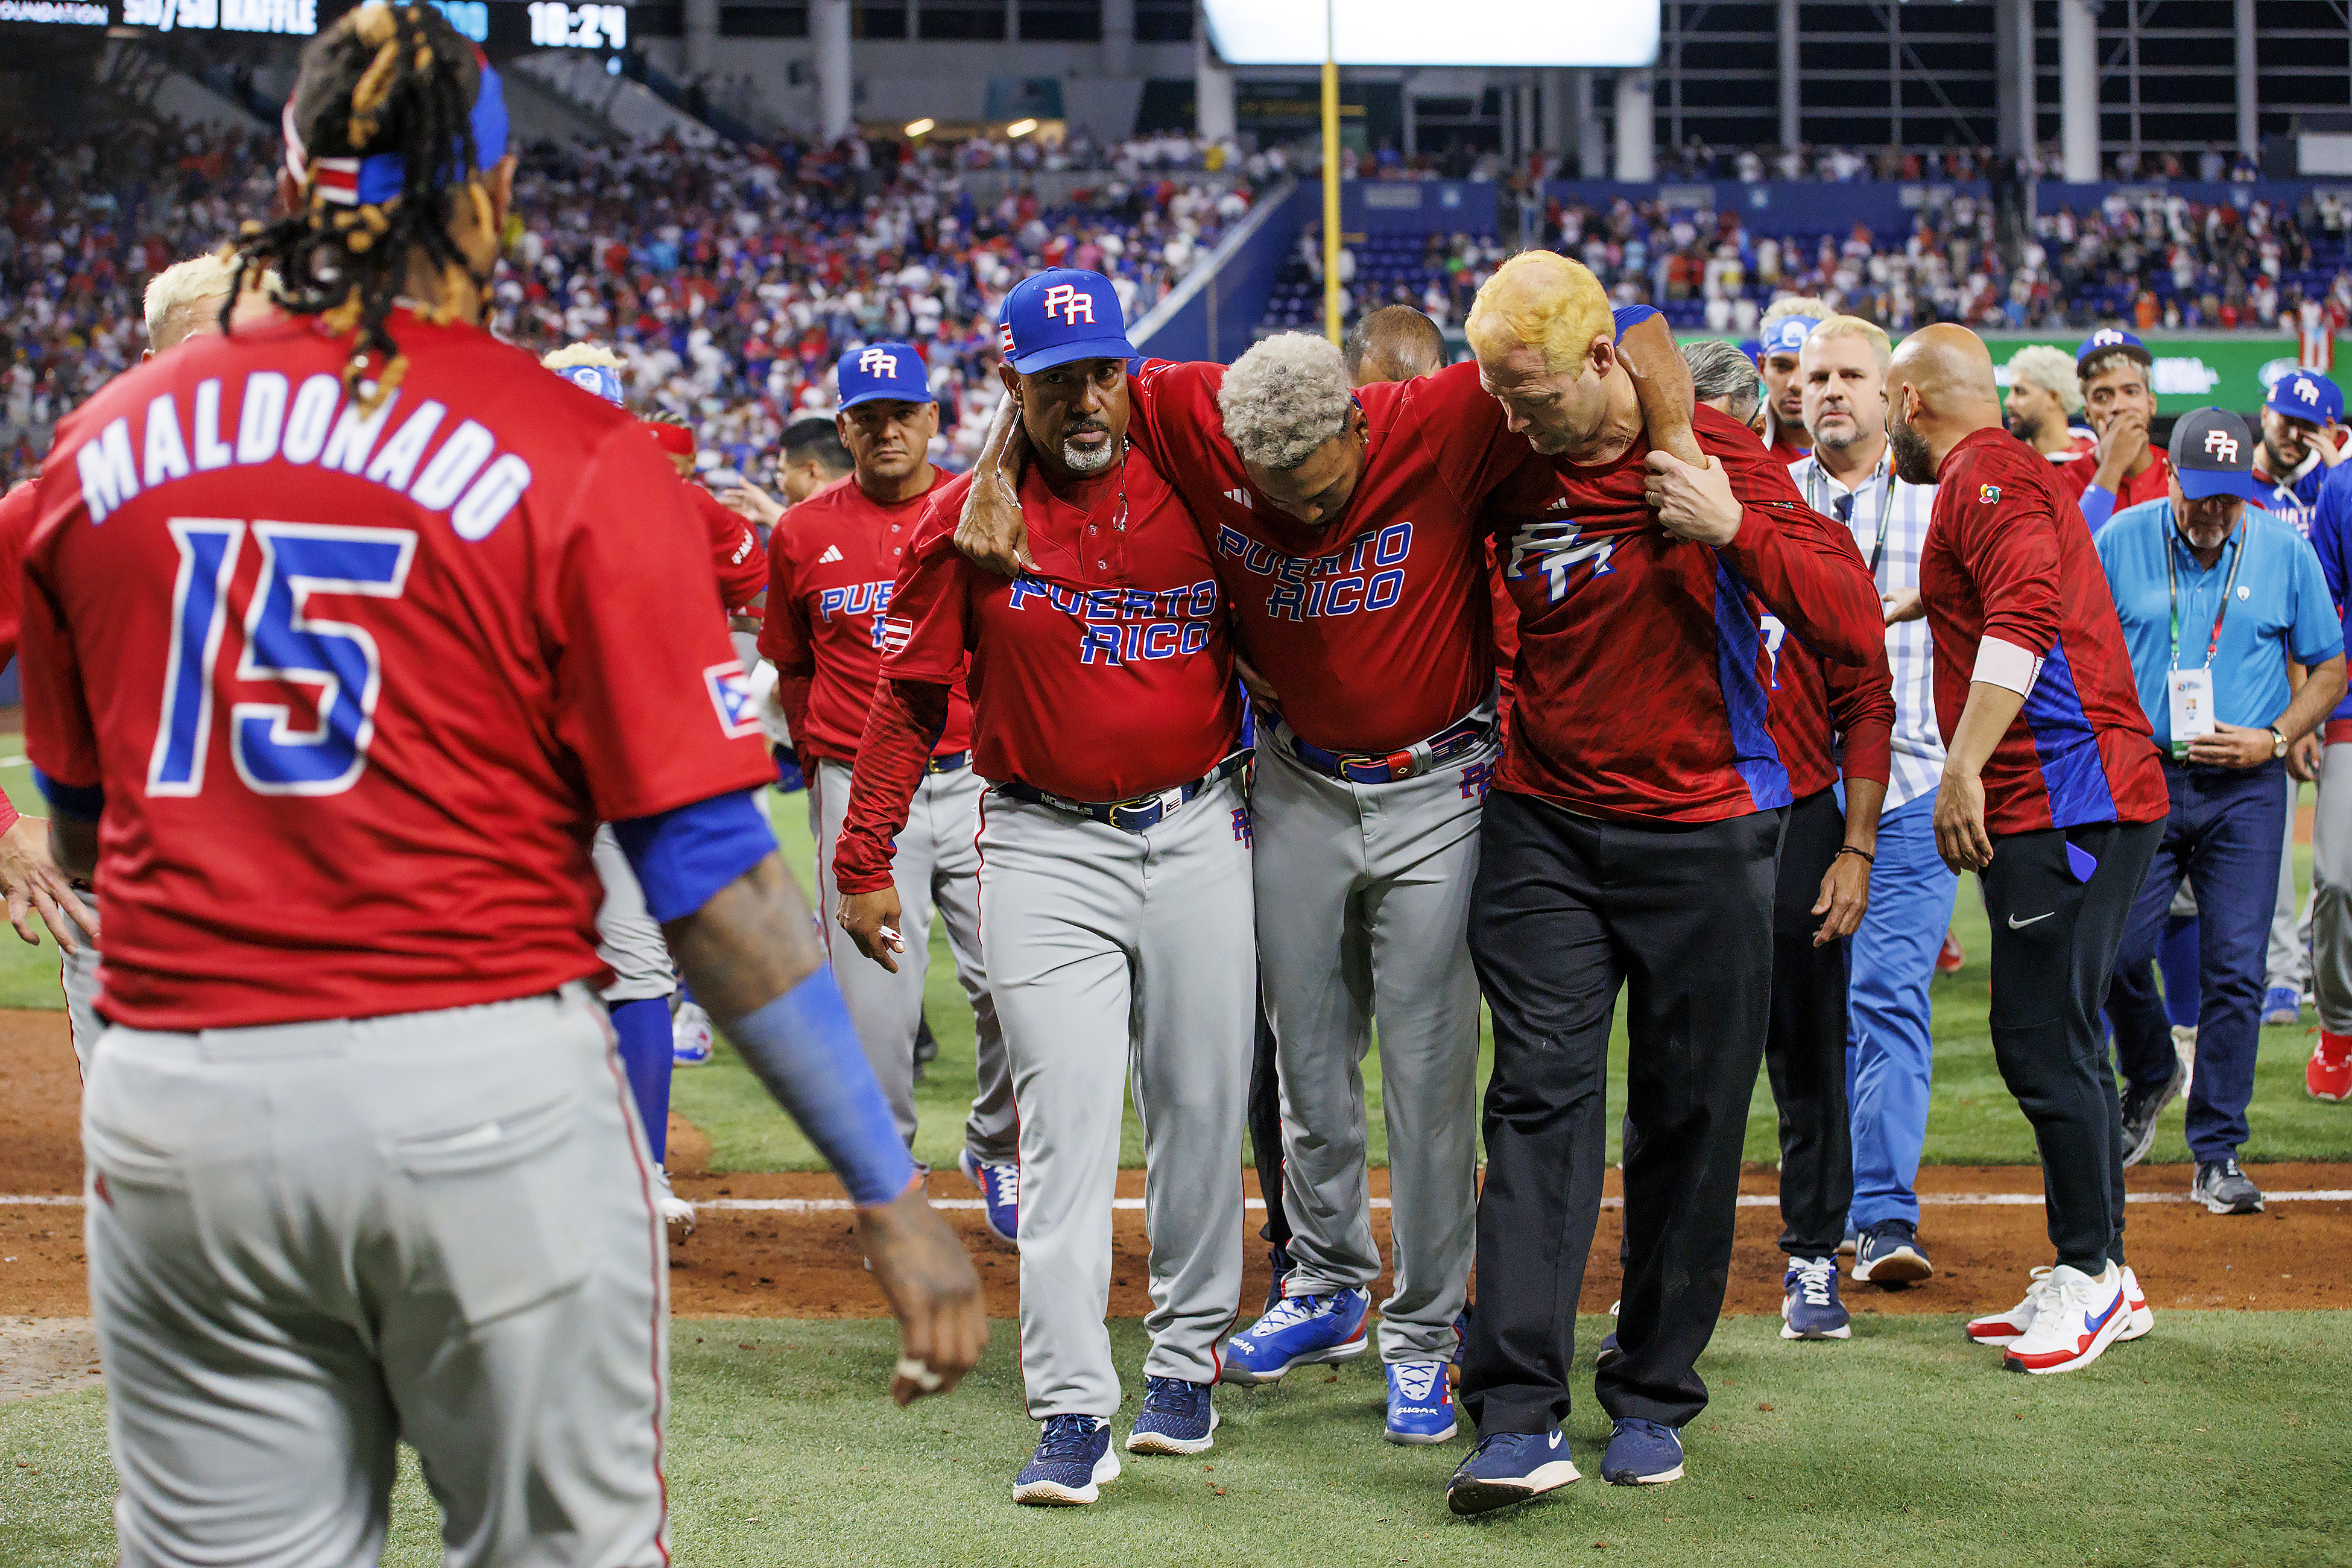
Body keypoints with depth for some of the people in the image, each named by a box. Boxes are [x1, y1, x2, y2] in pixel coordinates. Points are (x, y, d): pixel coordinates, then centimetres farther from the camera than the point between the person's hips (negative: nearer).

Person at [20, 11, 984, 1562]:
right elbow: (713, 873, -9)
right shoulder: (578, 459, -6)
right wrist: (890, 1194, -5)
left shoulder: (101, 448, 6)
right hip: (488, 1087, -3)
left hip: (171, 1110, 3)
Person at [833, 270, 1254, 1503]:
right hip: (1046, 851, -2)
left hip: (1199, 834, 2)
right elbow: (909, 697, 1)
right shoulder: (965, 519, -3)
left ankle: (1186, 1365, 24)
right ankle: (1072, 1413, -10)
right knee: (1064, 1131, -7)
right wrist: (863, 863, -1)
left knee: (1200, 1114, 8)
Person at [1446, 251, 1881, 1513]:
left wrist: (1735, 528, -25)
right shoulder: (1509, 471, 2)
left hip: (1704, 840, -2)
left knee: (1690, 1123, 5)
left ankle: (1653, 1399, 18)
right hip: (1544, 829, 2)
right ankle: (1521, 1415, -13)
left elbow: (1854, 629, -15)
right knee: (1540, 1101, -9)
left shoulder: (1720, 460, -8)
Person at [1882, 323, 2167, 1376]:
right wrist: (1902, 607, 55)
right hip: (2075, 803, 11)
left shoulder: (1986, 475, -10)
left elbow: (2027, 612, -25)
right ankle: (2103, 1283, 18)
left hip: (2064, 802, -11)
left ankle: (2087, 1278, -3)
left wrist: (1963, 769, -29)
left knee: (2045, 1043, -8)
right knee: (2047, 1042, 13)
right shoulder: (2009, 476, 22)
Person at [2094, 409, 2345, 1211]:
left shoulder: (2285, 551, 0)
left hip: (2245, 791, 0)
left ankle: (2217, 1156, 5)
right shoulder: (2120, 541, -1)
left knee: (2235, 970, -3)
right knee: (2116, 950, -5)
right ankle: (2149, 1077, 27)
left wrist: (2273, 739, -7)